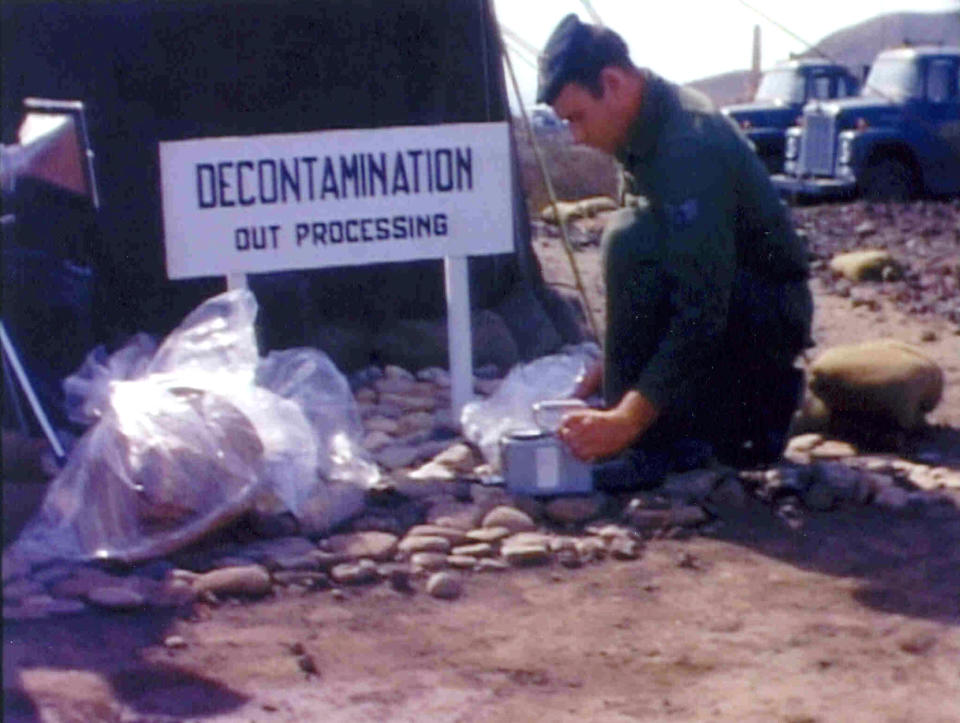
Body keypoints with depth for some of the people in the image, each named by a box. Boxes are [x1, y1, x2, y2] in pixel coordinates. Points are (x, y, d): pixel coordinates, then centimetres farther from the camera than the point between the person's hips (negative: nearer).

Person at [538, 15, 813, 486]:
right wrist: (616, 363, 11)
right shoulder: (651, 125, 2)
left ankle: (648, 447, -23)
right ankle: (760, 398, 17)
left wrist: (629, 420, -36)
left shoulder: (689, 146, -27)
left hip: (773, 314, -10)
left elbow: (702, 311, -33)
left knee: (631, 242, -30)